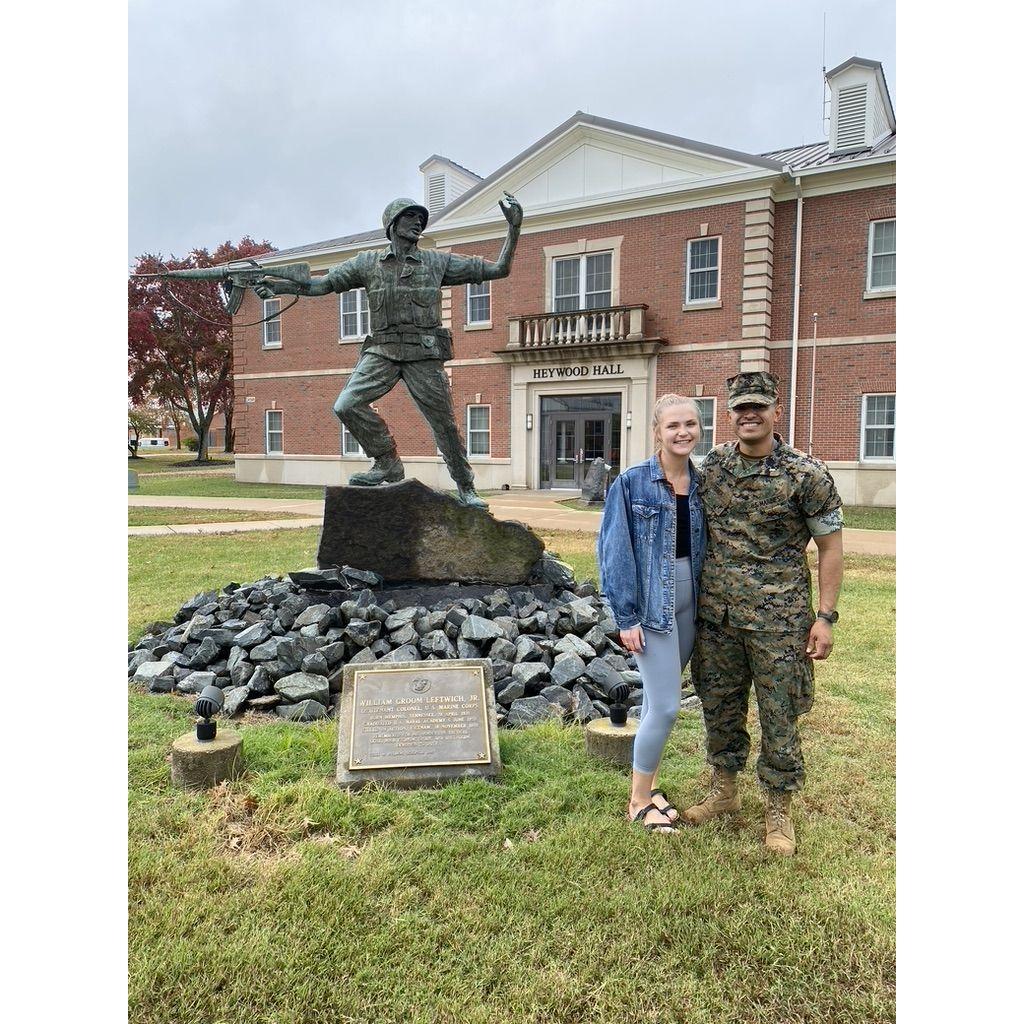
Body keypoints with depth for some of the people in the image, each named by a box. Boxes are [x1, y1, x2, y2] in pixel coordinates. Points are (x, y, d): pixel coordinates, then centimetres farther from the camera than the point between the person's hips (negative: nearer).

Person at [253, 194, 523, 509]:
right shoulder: (368, 263, 11)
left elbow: (499, 269, 11)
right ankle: (388, 465, 0)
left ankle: (466, 489, 18)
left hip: (424, 355, -1)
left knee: (445, 423, 1)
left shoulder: (438, 262, 10)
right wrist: (276, 285, 0)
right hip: (382, 351, 1)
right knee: (347, 405, -18)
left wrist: (514, 228, 3)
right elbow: (320, 284, 11)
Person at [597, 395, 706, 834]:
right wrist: (626, 617, -12)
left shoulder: (700, 484, 5)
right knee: (666, 706, -5)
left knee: (658, 701, 15)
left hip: (687, 603, 5)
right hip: (651, 605, -5)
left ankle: (647, 785, 30)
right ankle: (639, 801, 14)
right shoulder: (632, 483, -10)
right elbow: (614, 551, -10)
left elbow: (704, 546, 13)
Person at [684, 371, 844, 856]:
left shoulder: (806, 474, -8)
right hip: (716, 612, 4)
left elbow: (830, 545, -4)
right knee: (719, 705, 16)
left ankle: (779, 810, 23)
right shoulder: (712, 465, 4)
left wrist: (825, 617, -8)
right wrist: (692, 594, 12)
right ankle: (723, 790, 36)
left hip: (777, 616, -4)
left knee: (779, 714, 5)